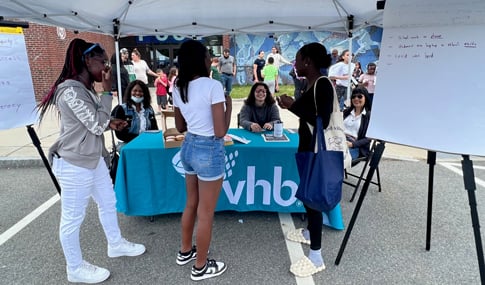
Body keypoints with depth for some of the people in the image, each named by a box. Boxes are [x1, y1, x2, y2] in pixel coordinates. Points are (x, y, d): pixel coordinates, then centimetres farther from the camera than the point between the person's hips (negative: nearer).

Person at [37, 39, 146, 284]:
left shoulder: (86, 89, 11)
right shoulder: (70, 90, -21)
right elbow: (96, 125, -21)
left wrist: (111, 124, 3)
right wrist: (107, 91, -16)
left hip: (93, 159, 10)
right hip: (74, 164, -10)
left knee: (108, 202, 20)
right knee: (73, 217, 6)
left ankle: (115, 244, 41)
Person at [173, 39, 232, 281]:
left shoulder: (178, 88, 4)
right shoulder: (213, 86, -17)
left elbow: (180, 127, 13)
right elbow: (220, 132, -18)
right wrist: (229, 106, -5)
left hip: (188, 147, 8)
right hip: (209, 150, -8)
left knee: (191, 204, 25)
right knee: (206, 213, 8)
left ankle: (185, 251, 43)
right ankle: (201, 267, 27)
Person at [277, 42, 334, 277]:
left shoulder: (324, 85, -18)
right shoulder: (310, 84, 9)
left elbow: (322, 121, -25)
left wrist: (293, 106, -21)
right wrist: (291, 105, 6)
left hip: (317, 150, -10)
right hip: (306, 146, 10)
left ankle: (316, 256, 11)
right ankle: (308, 232, 43)